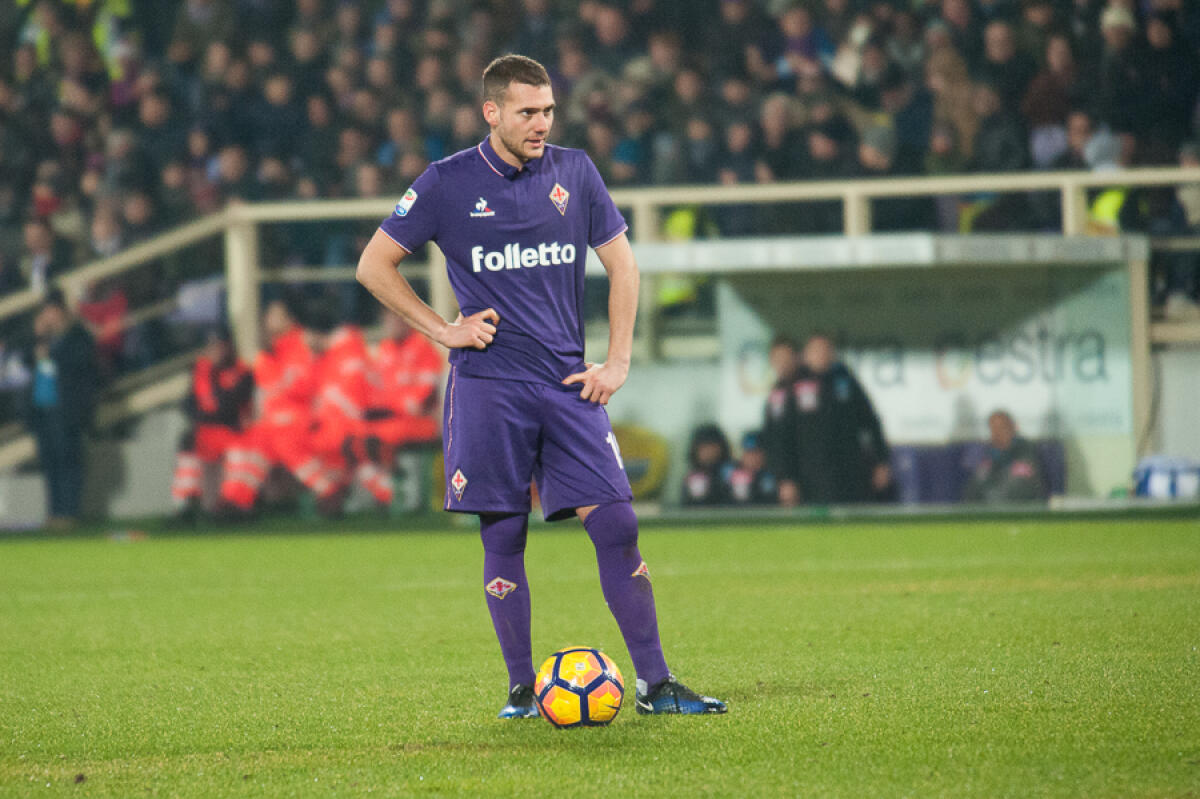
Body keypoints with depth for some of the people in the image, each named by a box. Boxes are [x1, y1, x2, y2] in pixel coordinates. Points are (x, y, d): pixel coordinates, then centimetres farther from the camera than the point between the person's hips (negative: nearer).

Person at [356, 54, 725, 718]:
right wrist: (442, 329, -1)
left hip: (567, 383, 2)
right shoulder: (449, 184, 0)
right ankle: (522, 689, 9)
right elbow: (374, 266, 6)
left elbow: (621, 265, 14)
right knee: (503, 538, -1)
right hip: (488, 384, -2)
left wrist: (618, 362, 6)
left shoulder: (574, 172, 7)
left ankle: (655, 685, -3)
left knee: (615, 525, -6)